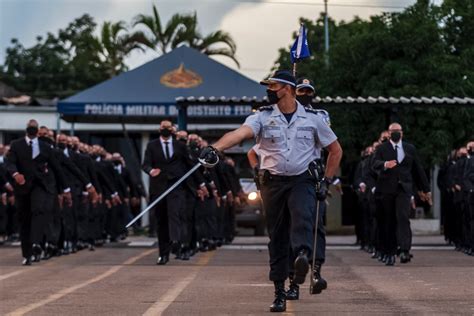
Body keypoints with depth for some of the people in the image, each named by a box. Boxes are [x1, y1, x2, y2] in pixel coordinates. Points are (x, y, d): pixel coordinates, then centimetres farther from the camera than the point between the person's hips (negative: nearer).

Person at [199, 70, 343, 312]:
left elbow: (335, 149, 15)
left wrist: (326, 181, 8)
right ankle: (279, 293, 10)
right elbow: (240, 133, -18)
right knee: (277, 236, 4)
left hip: (302, 181, -1)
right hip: (273, 182, 1)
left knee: (302, 218, -30)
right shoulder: (263, 116, 2)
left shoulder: (312, 118, 3)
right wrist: (215, 148, -37)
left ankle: (303, 256, -56)